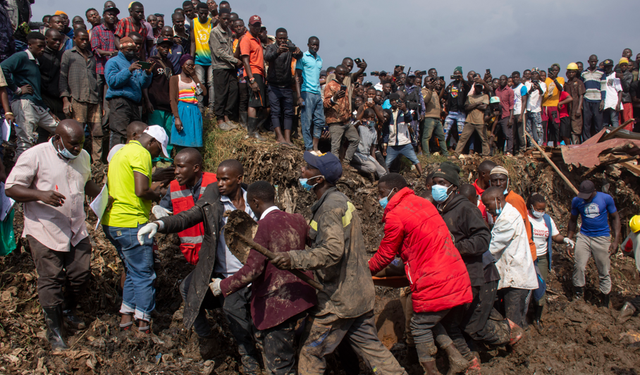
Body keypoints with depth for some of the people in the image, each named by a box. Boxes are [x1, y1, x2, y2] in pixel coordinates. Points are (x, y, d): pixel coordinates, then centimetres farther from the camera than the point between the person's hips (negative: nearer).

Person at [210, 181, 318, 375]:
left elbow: (252, 269, -21)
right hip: (302, 300, 8)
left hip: (277, 304, -8)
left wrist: (223, 286, -8)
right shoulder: (298, 220, 3)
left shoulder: (266, 225, -18)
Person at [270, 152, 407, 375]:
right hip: (359, 294, 10)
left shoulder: (331, 206, -19)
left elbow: (332, 250, -31)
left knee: (311, 353, 6)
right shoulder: (340, 200, 11)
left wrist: (295, 259, -37)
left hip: (339, 298, -10)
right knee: (370, 346, 18)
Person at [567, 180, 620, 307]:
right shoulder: (576, 201, -1)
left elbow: (615, 218, 4)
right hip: (584, 236, 1)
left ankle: (605, 304, 15)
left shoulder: (606, 198, -6)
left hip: (602, 238, -1)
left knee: (604, 272, 3)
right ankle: (579, 296, 2)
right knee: (578, 266, -13)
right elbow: (573, 221, 11)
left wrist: (616, 240, -4)